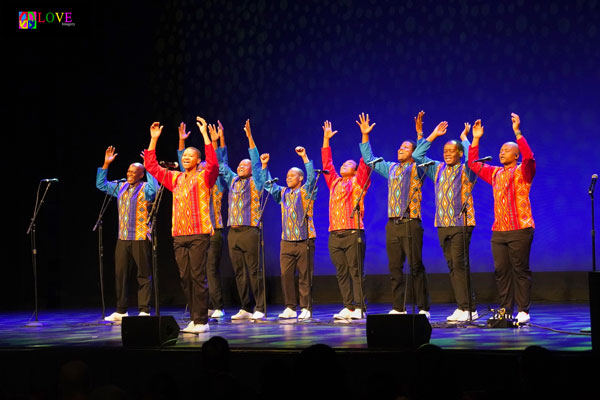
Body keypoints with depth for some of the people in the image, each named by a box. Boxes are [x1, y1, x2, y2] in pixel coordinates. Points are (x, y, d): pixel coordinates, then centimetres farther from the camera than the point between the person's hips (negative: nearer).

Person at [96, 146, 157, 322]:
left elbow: (154, 189, -26)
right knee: (120, 274, 7)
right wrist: (106, 164, 13)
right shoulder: (121, 187, 15)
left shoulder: (145, 189, -4)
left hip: (140, 239, -6)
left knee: (144, 275, -3)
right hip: (122, 239, 6)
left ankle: (144, 311, 0)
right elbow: (101, 184, 22)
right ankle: (121, 311, 15)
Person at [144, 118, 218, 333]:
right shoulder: (175, 179, 16)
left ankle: (202, 321, -4)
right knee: (185, 278, 5)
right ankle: (194, 318, 13)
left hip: (199, 234, -6)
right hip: (179, 235, 6)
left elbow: (213, 163, -18)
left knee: (198, 277, -8)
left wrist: (205, 134, -20)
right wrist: (153, 140, 10)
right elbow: (151, 166, 17)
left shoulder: (204, 178, 1)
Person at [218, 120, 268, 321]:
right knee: (239, 272, 6)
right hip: (233, 232, 6)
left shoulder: (255, 182, 3)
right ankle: (245, 308, 11)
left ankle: (259, 309, -5)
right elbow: (221, 163, 20)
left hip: (249, 231, -6)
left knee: (254, 271, -7)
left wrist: (249, 137, -13)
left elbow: (256, 162, -6)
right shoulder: (233, 181, 17)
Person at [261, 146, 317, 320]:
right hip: (287, 241, 5)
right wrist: (264, 166, 7)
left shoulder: (306, 192, 2)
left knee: (305, 276, -3)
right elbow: (268, 184, 17)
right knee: (286, 275, 1)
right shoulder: (283, 193, 17)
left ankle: (306, 308, 1)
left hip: (304, 241, -5)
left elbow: (311, 177, -12)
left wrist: (304, 157, -19)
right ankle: (290, 307, 6)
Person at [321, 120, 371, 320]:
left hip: (353, 234, -5)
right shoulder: (334, 183, 22)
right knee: (341, 274, 3)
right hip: (335, 235, 5)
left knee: (356, 272, -7)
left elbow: (365, 162, 0)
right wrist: (326, 139, 23)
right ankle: (348, 307, 6)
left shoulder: (357, 182, 8)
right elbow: (327, 163, 24)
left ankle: (359, 308, -8)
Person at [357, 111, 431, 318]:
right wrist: (365, 136, 18)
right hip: (393, 224, 6)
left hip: (410, 223, -6)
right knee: (395, 268, 5)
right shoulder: (391, 168, 19)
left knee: (416, 267, -6)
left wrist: (420, 133, -26)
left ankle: (423, 308, -3)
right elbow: (369, 160, 24)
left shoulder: (416, 168, 3)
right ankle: (398, 308, 9)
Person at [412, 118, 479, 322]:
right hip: (443, 225, 6)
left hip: (461, 224, -6)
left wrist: (464, 137, -5)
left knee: (460, 265, -12)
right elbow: (417, 155, 14)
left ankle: (467, 308, -11)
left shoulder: (466, 171, 0)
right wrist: (433, 135, 12)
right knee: (452, 266, 4)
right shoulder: (437, 169, 15)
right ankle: (463, 307, 8)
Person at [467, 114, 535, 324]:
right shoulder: (495, 173, 18)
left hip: (520, 230, -6)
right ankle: (505, 310, 10)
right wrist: (476, 139, 15)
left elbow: (528, 157, -20)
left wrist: (517, 132, -24)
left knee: (520, 270, -4)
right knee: (501, 271, 5)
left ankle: (523, 311, -1)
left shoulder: (522, 171, 0)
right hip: (498, 231, 6)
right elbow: (474, 164, 22)